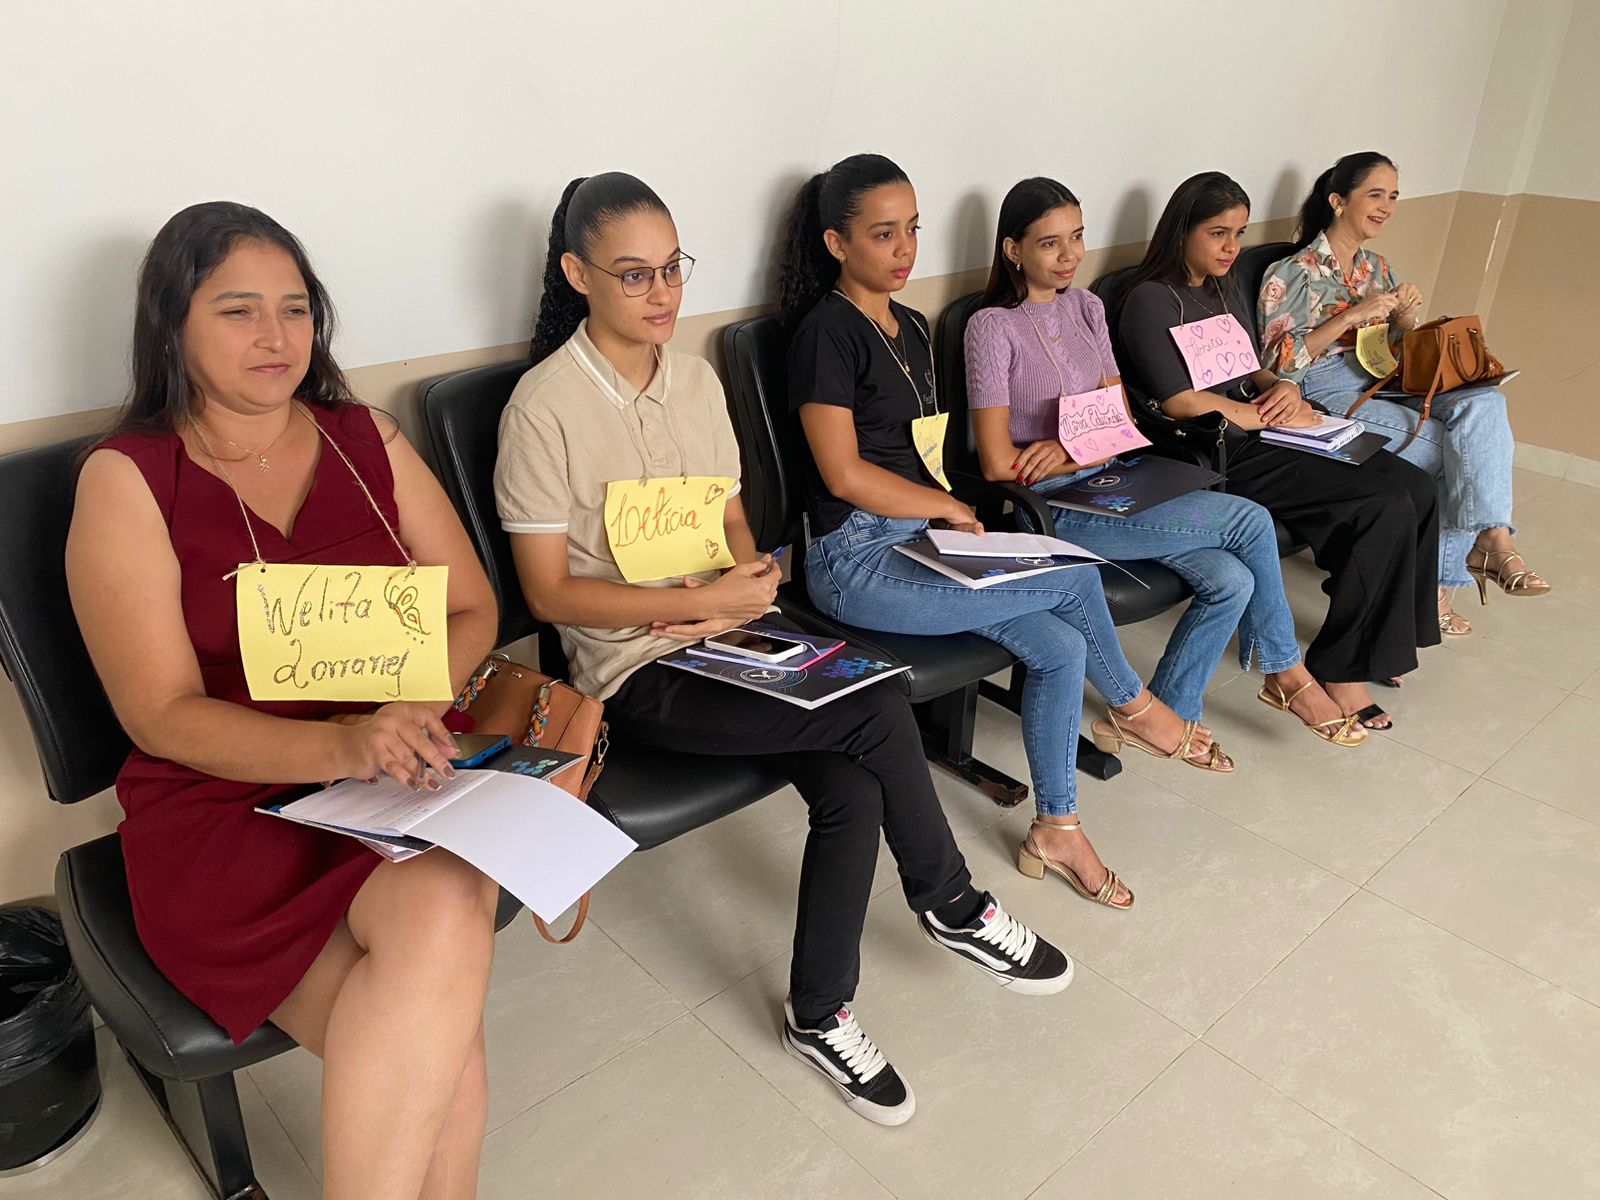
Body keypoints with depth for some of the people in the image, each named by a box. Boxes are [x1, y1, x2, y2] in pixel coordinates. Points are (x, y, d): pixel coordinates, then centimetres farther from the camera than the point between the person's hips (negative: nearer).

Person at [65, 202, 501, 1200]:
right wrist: (343, 746, -25)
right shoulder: (127, 479, 0)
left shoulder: (367, 441, 11)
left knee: (443, 919, -32)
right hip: (227, 803, -3)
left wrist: (406, 712, -11)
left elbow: (471, 610, 10)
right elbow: (162, 715, -8)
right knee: (443, 1053, -27)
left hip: (403, 781, 3)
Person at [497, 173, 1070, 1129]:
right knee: (880, 715, -20)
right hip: (639, 672, -6)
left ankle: (821, 1017, 5)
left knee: (851, 787, -17)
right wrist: (710, 600, -19)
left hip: (733, 638, 6)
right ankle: (954, 907, 5)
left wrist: (749, 582, -8)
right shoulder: (546, 407, -11)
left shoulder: (697, 379, 10)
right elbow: (550, 592, -12)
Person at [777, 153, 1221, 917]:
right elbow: (844, 474, -16)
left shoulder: (912, 328, 16)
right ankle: (1137, 710, 13)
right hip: (857, 561, -8)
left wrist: (951, 511, 0)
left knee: (1061, 648, -10)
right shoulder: (827, 331, -10)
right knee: (1076, 580, -15)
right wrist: (950, 509, -7)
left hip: (919, 538, 8)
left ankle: (1057, 830, 4)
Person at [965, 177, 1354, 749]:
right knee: (1251, 521, -14)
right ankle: (1286, 670, 7)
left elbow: (1122, 422, 9)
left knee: (1230, 580, -17)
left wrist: (1073, 449, -12)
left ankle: (1167, 715, 3)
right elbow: (999, 463, -14)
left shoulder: (1086, 308, 12)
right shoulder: (992, 327, -9)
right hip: (1052, 506, -7)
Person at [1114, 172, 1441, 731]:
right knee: (1387, 506, -20)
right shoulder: (1150, 300, -8)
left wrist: (1282, 387, 0)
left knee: (1416, 488, -6)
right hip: (1216, 457, -8)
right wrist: (1281, 418, -11)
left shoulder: (1225, 293, 19)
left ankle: (1388, 639, 7)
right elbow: (1180, 402, -17)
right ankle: (1338, 673, -11)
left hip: (1254, 438, 9)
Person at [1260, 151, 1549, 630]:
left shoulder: (1376, 267, 19)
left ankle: (1491, 537, -32)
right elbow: (1277, 361, -12)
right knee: (1451, 446, -26)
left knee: (1483, 401, -24)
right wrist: (1352, 316, -18)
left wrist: (1407, 316, -2)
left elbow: (1398, 351, 21)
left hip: (1382, 383, 6)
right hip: (1327, 393, -6)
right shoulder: (1292, 275, -3)